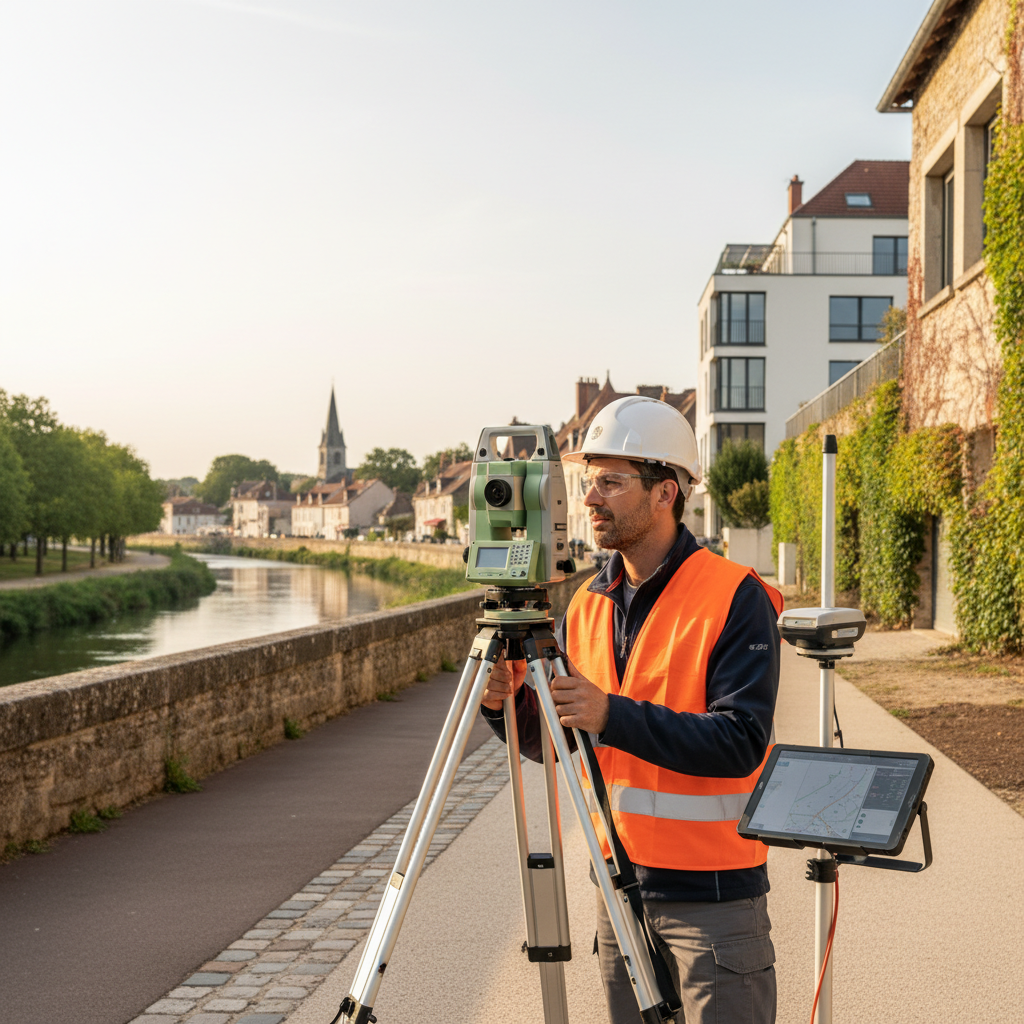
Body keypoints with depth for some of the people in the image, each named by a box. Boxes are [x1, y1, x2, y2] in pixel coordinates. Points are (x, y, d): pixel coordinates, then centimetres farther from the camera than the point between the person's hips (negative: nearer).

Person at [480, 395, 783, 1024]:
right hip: (619, 887, 6)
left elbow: (741, 741, -21)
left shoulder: (735, 597, -12)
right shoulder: (589, 604, 8)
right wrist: (510, 704, -12)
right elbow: (551, 741, 10)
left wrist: (614, 716, -30)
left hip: (714, 894, -6)